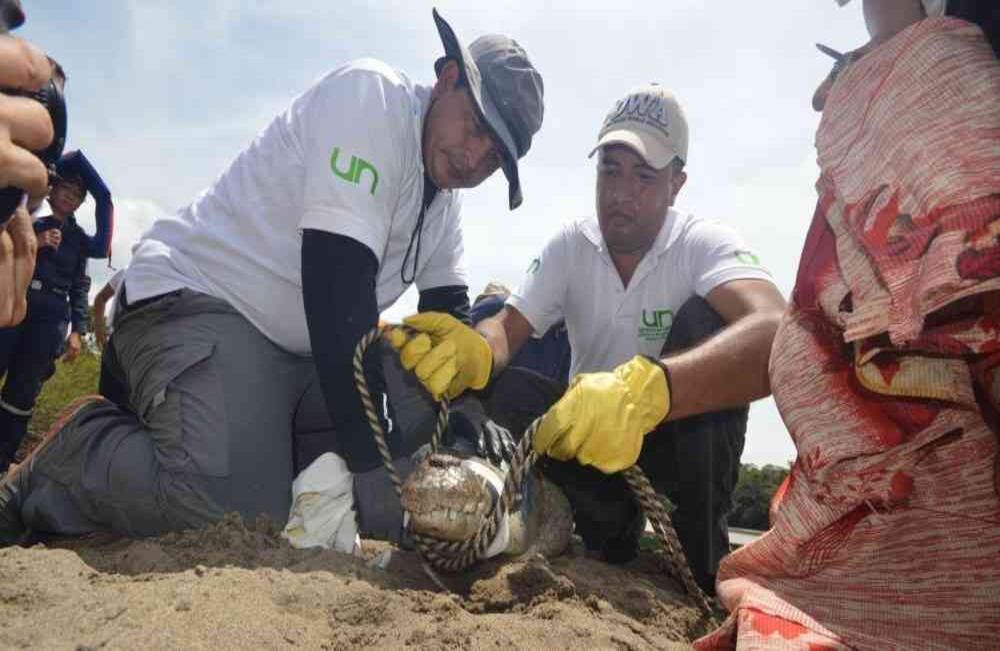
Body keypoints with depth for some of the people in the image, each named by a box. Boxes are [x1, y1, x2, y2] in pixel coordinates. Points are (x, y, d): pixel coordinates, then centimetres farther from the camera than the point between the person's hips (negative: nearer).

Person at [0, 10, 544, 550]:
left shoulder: (445, 199, 10)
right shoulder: (372, 94, -18)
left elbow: (450, 313, 10)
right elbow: (338, 284, -27)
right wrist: (367, 456, -27)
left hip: (296, 350, 9)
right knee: (239, 511, -29)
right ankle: (70, 458, -1)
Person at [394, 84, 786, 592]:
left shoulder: (705, 243, -17)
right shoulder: (570, 245, -5)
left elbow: (774, 335, -38)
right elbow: (507, 329, -13)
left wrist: (649, 388, -56)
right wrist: (474, 350, -40)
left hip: (679, 437, -3)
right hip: (592, 432, 3)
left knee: (707, 316, -28)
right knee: (497, 390, -21)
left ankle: (702, 550, -19)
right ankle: (613, 530, -6)